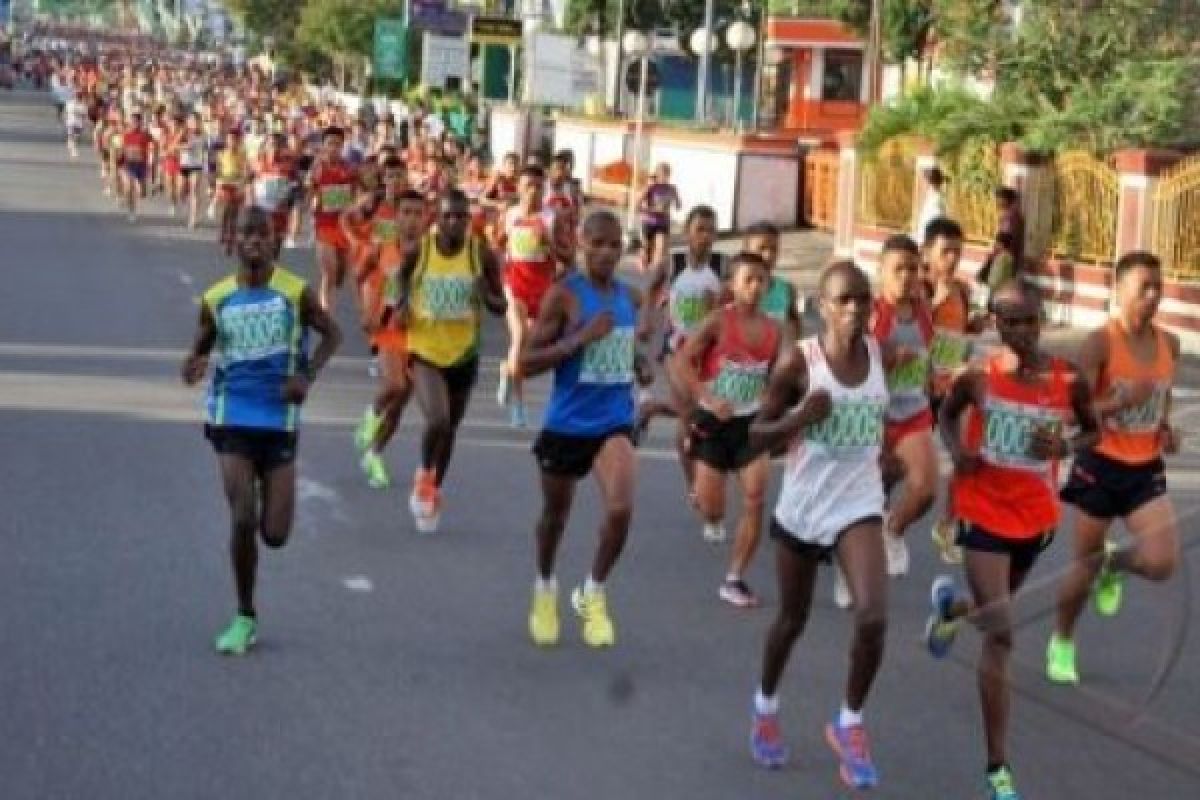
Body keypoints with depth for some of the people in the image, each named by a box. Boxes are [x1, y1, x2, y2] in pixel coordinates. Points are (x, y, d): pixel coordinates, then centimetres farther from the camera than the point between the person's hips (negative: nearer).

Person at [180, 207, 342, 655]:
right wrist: (193, 368, -12)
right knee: (242, 520, -10)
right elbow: (200, 348, 13)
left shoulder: (295, 292, -5)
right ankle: (245, 618, 8)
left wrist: (309, 377, -10)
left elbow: (331, 333, 7)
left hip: (279, 421, 0)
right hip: (232, 419, 0)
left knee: (275, 534, -1)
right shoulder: (216, 298, 1)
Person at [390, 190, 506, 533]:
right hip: (424, 351, -2)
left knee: (450, 427, 16)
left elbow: (501, 306, -1)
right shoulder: (418, 250, -11)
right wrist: (401, 302, -13)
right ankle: (424, 474, 9)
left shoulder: (482, 254, -9)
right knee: (437, 420, -22)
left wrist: (487, 296, -24)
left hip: (463, 354, 2)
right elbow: (402, 279, 9)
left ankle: (434, 492, 40)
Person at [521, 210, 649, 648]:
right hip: (567, 424, -3)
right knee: (555, 513, 16)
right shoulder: (564, 294, -13)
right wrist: (580, 338, -24)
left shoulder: (631, 296, 4)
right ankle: (545, 588, 45)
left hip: (616, 422, 3)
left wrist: (639, 361, 8)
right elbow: (526, 362, -16)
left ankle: (593, 594, 7)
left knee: (620, 509, -18)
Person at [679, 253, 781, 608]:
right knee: (712, 513, 0)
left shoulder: (773, 330, -1)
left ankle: (735, 579, 3)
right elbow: (683, 362, -15)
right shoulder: (718, 321, -14)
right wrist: (709, 400, -25)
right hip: (713, 422, -3)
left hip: (751, 423, 3)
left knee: (755, 500, -8)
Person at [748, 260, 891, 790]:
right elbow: (757, 434, -9)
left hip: (859, 505, 2)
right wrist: (801, 418, -25)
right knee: (793, 620, 16)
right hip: (803, 506, -2)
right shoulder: (798, 360, -14)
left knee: (873, 618, -17)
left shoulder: (878, 352, -2)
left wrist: (882, 455, 8)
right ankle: (766, 706, 44)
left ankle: (849, 725, 5)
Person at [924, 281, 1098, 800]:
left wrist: (1064, 448, -14)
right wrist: (957, 450, -10)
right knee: (1001, 637, -9)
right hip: (984, 514, -3)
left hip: (1037, 518, 3)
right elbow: (947, 414, 10)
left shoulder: (1069, 381, -8)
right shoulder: (978, 377, -9)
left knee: (996, 615, 26)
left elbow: (1093, 431, 8)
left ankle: (950, 607, 65)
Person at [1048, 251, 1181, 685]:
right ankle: (1062, 643, 33)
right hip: (1101, 466, -4)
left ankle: (1114, 565, 23)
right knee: (1085, 563, 8)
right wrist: (1121, 402, -34)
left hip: (1147, 470, 4)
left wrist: (1166, 427, 1)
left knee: (1162, 564, -13)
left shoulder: (1170, 344, 1)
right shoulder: (1099, 344, -16)